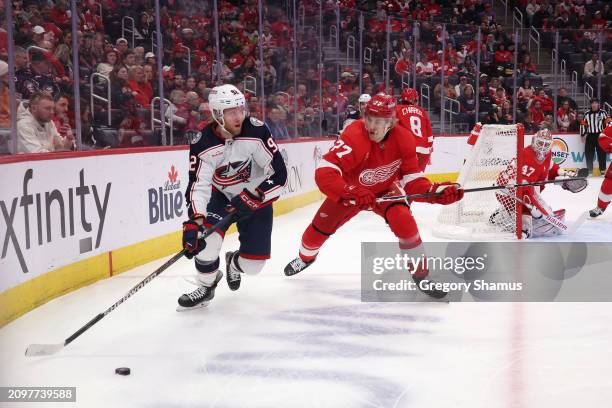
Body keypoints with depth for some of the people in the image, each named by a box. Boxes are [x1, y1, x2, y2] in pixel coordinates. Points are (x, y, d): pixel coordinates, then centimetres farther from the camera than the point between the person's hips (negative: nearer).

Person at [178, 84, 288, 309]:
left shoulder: (257, 131, -25)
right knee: (206, 239, -24)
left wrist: (252, 197, -30)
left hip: (257, 198, 0)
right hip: (221, 196, 1)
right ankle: (206, 286, 7)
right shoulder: (203, 144, -21)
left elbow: (279, 174, -22)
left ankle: (233, 263, 37)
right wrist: (193, 222, -36)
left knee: (253, 264, -3)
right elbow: (198, 186, -23)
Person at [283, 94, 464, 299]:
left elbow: (411, 179, -17)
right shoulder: (354, 137, -37)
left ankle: (421, 273, -5)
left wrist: (436, 192, -35)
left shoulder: (404, 139, -25)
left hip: (386, 188, 1)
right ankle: (305, 257, 43)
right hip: (351, 189, -1)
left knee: (404, 220, -25)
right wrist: (351, 193, -58)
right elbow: (324, 173, -44)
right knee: (321, 226, 7)